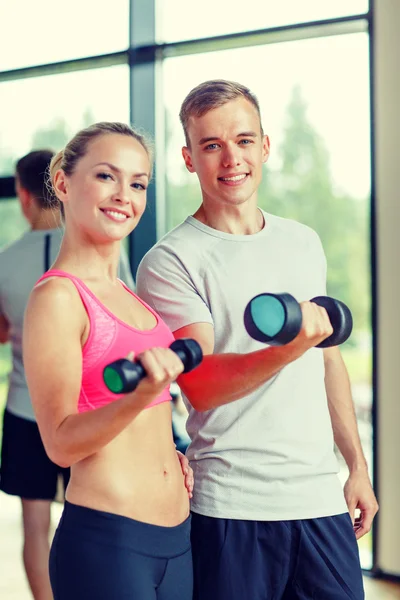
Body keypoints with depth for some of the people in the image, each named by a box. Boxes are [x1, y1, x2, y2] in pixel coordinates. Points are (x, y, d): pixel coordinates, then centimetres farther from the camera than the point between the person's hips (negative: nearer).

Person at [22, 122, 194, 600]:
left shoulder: (127, 294, 12)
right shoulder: (57, 296, -12)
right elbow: (61, 443, -16)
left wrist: (169, 448, 6)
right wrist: (141, 393, -31)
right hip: (106, 539, -8)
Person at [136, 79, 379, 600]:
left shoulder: (304, 243, 11)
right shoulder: (170, 261, -7)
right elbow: (200, 386, -15)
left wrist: (358, 466, 15)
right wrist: (287, 349, -31)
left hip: (322, 496, 5)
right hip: (230, 506, -4)